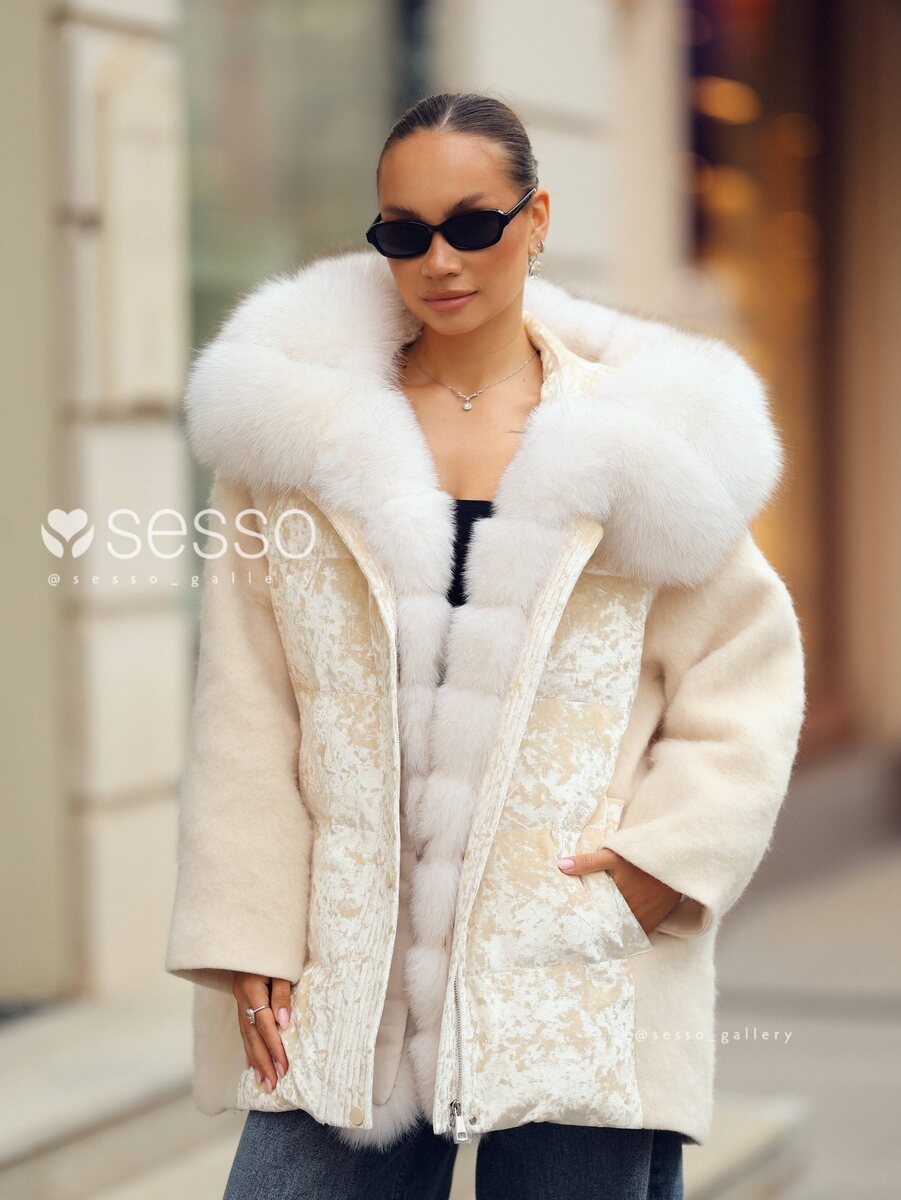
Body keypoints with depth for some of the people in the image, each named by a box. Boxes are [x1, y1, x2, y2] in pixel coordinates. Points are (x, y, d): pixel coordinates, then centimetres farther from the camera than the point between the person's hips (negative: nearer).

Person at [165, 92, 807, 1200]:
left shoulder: (644, 436, 5)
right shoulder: (303, 415, 8)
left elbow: (746, 671, 8)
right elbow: (244, 706, 6)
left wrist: (665, 856, -6)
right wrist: (248, 939, -1)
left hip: (575, 979, -1)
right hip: (346, 986, 1)